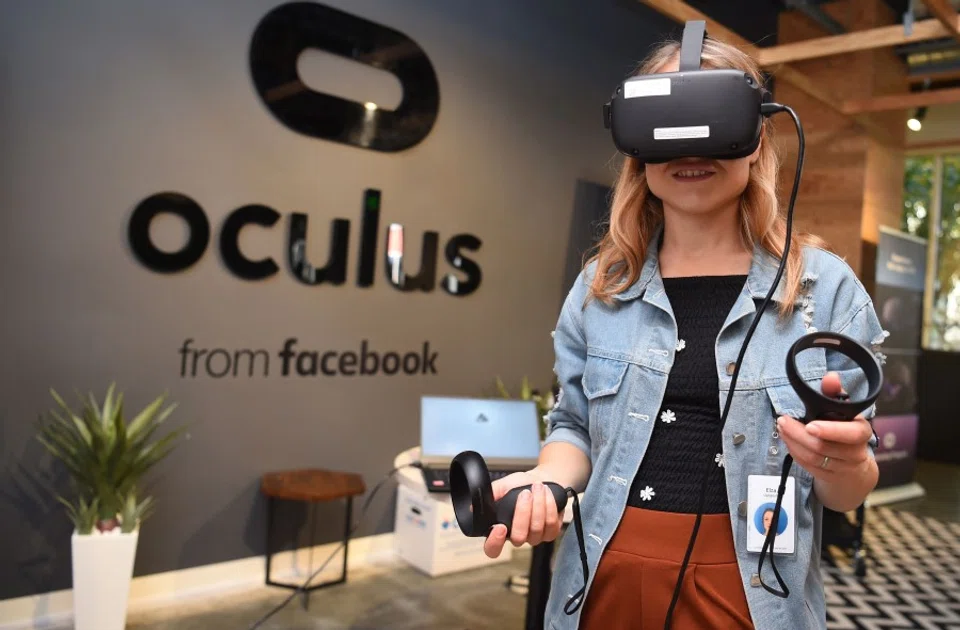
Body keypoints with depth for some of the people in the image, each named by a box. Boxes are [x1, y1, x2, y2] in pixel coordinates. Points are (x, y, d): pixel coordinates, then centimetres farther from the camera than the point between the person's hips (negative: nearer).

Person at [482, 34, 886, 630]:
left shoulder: (826, 286, -5)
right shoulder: (600, 287, 0)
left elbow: (849, 493, -1)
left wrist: (843, 464, -23)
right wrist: (548, 481, -12)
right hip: (606, 581, 2)